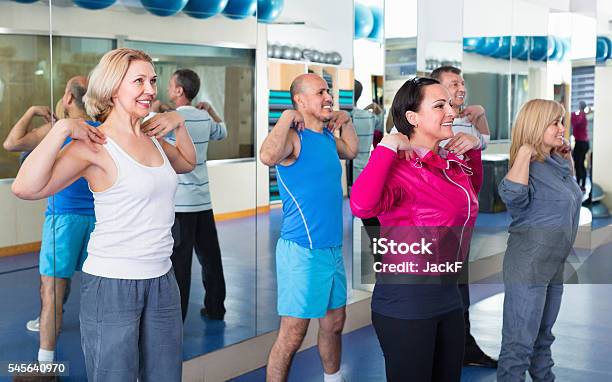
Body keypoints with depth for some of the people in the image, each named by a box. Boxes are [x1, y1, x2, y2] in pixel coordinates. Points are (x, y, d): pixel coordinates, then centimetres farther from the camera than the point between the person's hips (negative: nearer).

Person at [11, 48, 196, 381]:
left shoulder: (152, 137, 7)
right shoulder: (96, 145, -14)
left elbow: (187, 163, 29)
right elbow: (25, 188, -25)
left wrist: (178, 123, 13)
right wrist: (61, 129, -25)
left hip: (161, 280, 7)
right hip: (111, 285, -7)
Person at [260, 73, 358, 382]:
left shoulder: (327, 135, 11)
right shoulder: (293, 137, -15)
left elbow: (351, 151, 33)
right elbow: (268, 156, -38)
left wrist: (346, 120, 18)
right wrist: (287, 118, -25)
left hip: (333, 247, 9)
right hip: (303, 250, -9)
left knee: (334, 324, 21)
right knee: (292, 335, -3)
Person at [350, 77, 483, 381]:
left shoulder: (453, 163, 5)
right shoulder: (399, 168, -18)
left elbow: (472, 190, 30)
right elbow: (362, 206, -39)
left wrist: (474, 148, 12)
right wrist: (389, 145, -28)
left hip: (448, 295, 8)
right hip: (406, 299, -8)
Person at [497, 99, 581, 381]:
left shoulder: (559, 165, 8)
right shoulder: (528, 167, -17)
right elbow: (512, 195, -40)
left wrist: (566, 158, 17)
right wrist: (525, 151, -29)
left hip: (555, 264, 9)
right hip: (528, 263, -9)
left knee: (543, 337, 22)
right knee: (519, 343, -5)